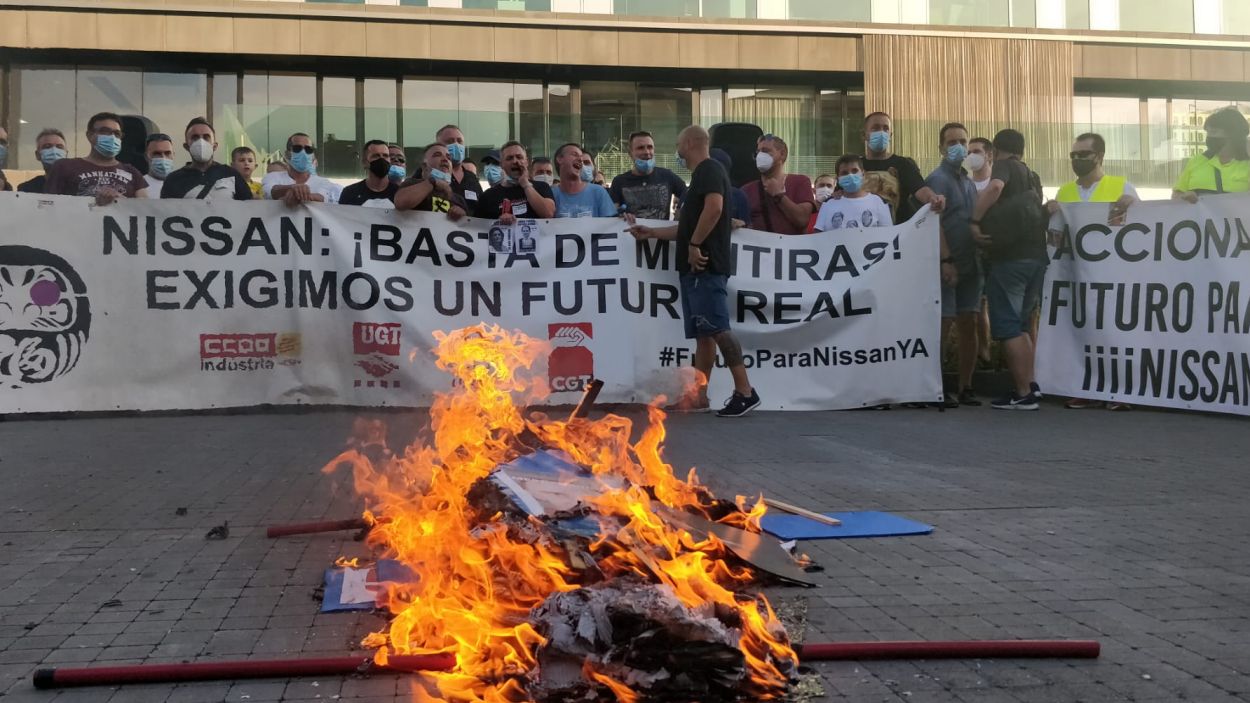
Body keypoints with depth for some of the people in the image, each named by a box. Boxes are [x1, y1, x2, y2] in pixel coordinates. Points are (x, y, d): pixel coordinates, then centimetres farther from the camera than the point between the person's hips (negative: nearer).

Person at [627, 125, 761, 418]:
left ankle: (745, 392, -16)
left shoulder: (709, 170, -6)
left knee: (716, 328, -15)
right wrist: (651, 232, 30)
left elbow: (715, 207, -24)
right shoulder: (701, 174, 25)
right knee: (702, 333, 8)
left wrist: (695, 245, -21)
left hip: (705, 265, -10)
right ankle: (698, 394, 9)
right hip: (695, 267, 10)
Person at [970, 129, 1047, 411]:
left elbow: (995, 187, -23)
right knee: (1020, 324, 19)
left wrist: (975, 222, -17)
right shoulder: (1032, 177, 21)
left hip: (1009, 257, -7)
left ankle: (1023, 394, -4)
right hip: (1036, 255, 8)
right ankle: (1030, 384, 18)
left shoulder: (1006, 166, -1)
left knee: (1007, 326, -3)